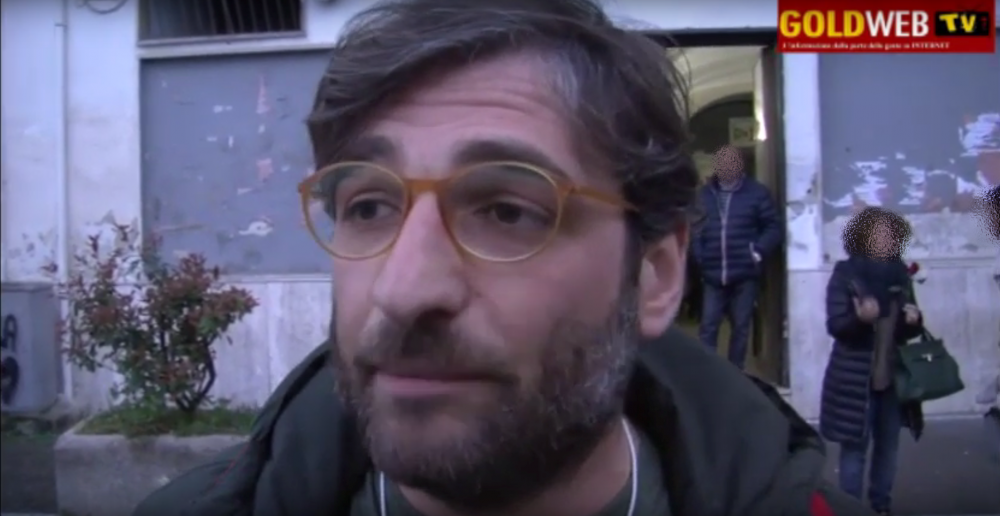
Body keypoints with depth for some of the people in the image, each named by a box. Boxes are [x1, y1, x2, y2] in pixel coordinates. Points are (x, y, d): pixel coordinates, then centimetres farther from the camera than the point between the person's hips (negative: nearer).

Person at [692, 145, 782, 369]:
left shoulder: (756, 192, -1)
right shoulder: (704, 193, 4)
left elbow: (774, 227, 1)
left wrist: (759, 251, -11)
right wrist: (698, 256, -3)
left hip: (744, 275, -1)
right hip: (712, 275, 1)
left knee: (741, 327, 8)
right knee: (708, 326, 1)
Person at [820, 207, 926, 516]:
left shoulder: (900, 274, 7)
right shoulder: (845, 273, -8)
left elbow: (910, 329, 14)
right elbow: (835, 325, -12)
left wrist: (914, 320, -9)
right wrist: (860, 318, -31)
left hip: (892, 374, 5)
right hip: (855, 377, -5)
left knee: (888, 444, 14)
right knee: (855, 446, 0)